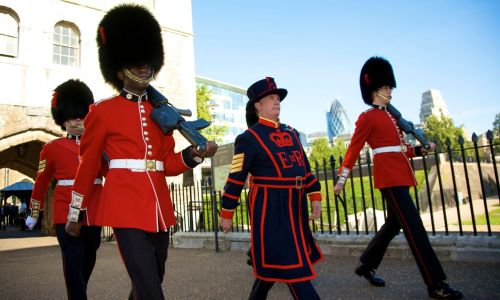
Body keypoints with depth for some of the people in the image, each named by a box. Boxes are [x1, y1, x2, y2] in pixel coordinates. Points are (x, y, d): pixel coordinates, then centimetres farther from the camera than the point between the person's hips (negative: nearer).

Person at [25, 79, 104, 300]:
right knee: (73, 262, -7)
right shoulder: (52, 148, 4)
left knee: (89, 260, 17)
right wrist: (34, 213, 14)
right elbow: (41, 182, 10)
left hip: (94, 213, 3)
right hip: (66, 213, -3)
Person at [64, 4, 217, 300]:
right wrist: (75, 214, 10)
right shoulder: (103, 111, -1)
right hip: (126, 207, -5)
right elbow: (87, 166, 5)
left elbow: (169, 163, 9)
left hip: (159, 207, 6)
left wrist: (196, 153, -11)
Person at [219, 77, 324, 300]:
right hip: (269, 207, -7)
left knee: (272, 262, 18)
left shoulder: (291, 133, 14)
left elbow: (304, 166, 17)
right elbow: (236, 178, -7)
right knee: (293, 267, -3)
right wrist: (226, 213, -5)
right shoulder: (249, 138, -7)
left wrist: (315, 196, 10)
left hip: (294, 207, 7)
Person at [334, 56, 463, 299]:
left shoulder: (390, 116, 20)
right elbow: (353, 149, -8)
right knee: (414, 228, -9)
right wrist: (342, 178, -9)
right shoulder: (367, 118, -5)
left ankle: (366, 265, 29)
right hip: (389, 177, -10)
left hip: (400, 176, 10)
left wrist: (422, 149, 5)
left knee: (393, 224, 15)